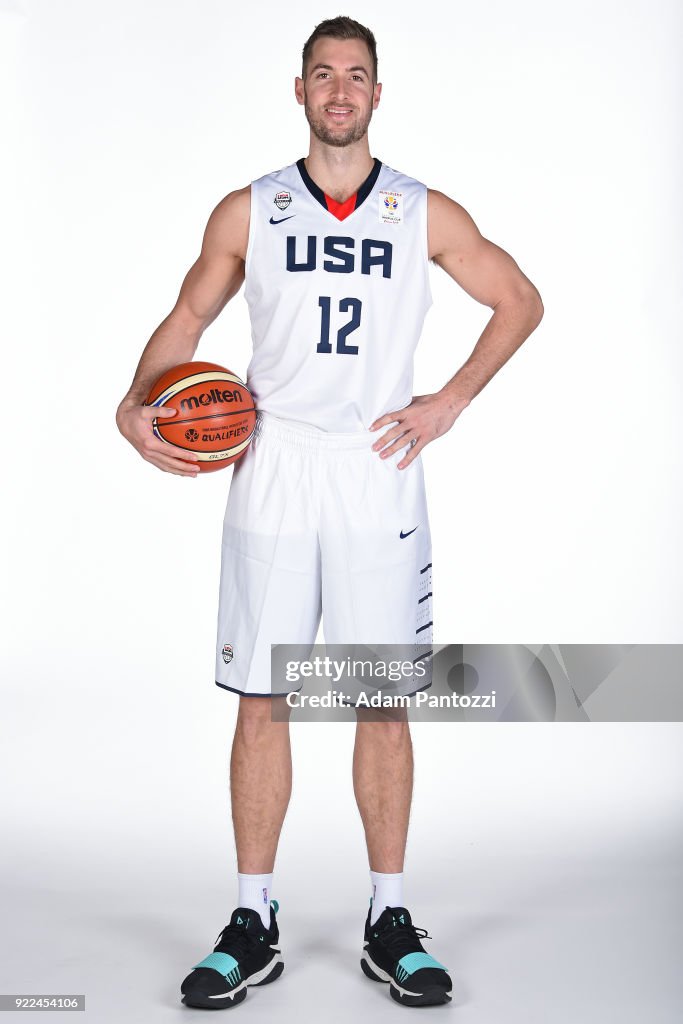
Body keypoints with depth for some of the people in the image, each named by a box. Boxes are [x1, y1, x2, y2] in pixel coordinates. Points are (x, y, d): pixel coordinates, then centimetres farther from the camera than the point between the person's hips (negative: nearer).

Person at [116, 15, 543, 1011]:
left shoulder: (426, 214, 6)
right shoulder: (248, 211, 7)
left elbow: (520, 301, 14)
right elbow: (188, 316, 14)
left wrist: (450, 401, 4)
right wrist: (137, 403, -5)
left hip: (377, 474, 0)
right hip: (272, 473, 0)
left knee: (384, 704, 3)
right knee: (260, 701, 2)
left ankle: (389, 921, 15)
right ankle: (253, 926, 13)